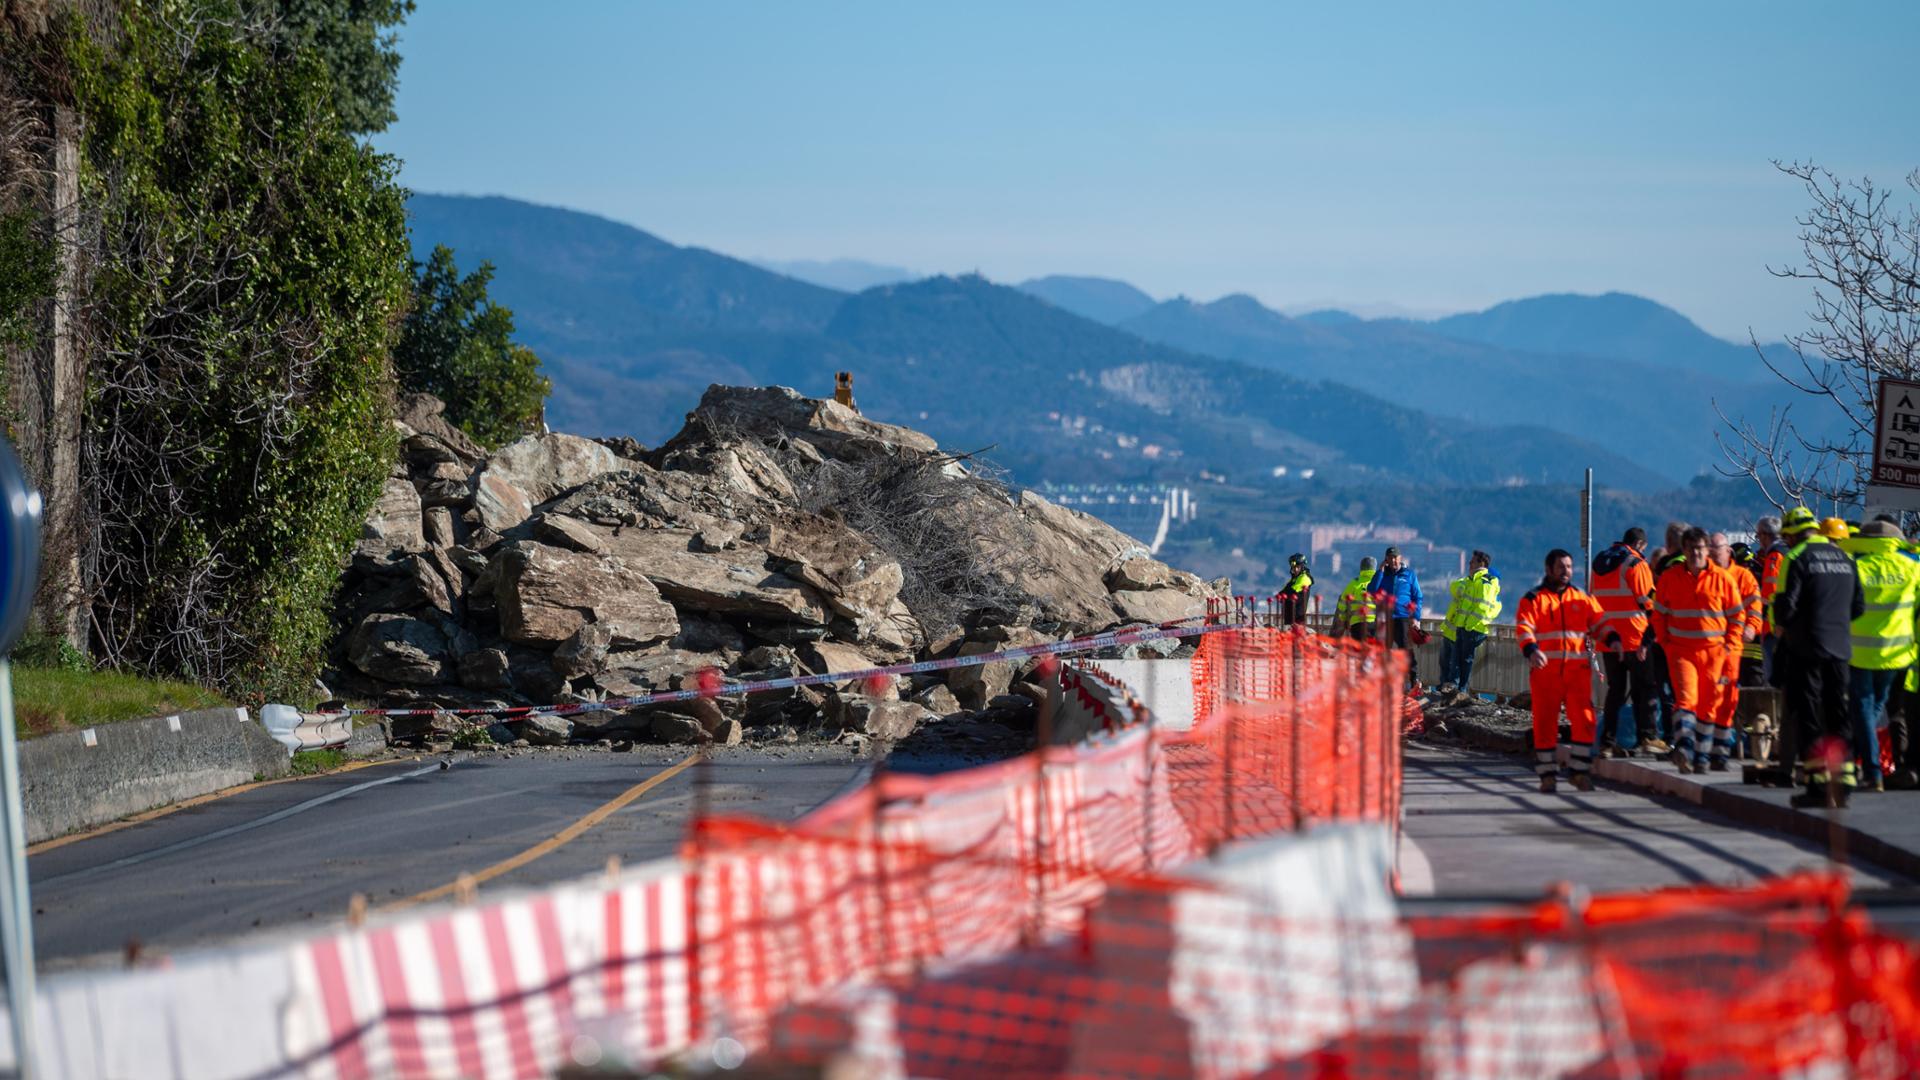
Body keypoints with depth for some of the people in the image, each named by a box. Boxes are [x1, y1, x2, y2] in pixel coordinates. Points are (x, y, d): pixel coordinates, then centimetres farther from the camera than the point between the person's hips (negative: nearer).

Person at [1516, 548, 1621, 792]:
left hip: (1577, 669, 2)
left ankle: (1580, 772, 5)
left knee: (1584, 720, -5)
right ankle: (1547, 775, 10)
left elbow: (1599, 622, 16)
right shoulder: (1533, 599, 4)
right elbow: (1523, 628, -6)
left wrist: (1612, 639, -5)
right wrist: (1531, 650, -25)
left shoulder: (1582, 598, 15)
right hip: (1545, 670, -2)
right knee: (1545, 722, 2)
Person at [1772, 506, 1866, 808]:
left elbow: (1785, 605, -15)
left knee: (1807, 715, 0)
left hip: (1806, 648, -6)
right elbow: (1859, 606, 15)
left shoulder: (1796, 558, -9)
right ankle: (1843, 782, 7)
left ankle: (1819, 783, -6)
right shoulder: (1844, 558, 12)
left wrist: (1780, 628, 5)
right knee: (1838, 715, 11)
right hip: (1840, 648, 6)